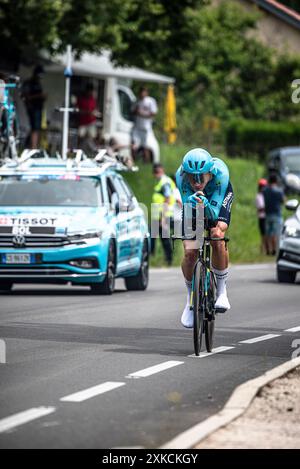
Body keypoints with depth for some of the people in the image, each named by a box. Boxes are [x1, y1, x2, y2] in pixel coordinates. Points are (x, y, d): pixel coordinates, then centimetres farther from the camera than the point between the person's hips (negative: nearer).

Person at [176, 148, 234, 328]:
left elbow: (214, 214, -39)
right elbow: (187, 209, -36)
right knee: (190, 254, -13)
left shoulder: (220, 172, -40)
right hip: (193, 199, 1)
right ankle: (191, 297, 13)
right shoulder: (181, 175, -36)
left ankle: (222, 291, -12)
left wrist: (205, 205, -60)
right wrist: (191, 201, -58)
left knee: (217, 236, -30)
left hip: (218, 197, -1)